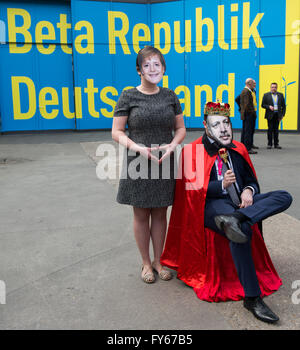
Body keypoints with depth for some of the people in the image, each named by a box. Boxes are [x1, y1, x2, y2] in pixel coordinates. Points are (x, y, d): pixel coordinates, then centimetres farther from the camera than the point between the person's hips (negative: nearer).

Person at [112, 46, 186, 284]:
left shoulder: (170, 96, 6)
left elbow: (181, 128, 12)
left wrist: (172, 145, -9)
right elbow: (117, 132, -3)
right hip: (138, 164, -2)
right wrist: (137, 148, -19)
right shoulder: (129, 96, -3)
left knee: (160, 213, 12)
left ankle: (158, 261, 28)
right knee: (141, 214, 8)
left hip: (164, 163, 3)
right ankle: (146, 263, 26)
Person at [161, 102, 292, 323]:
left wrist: (248, 191, -6)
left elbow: (251, 180, 19)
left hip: (240, 203, 6)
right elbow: (193, 188, -6)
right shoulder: (194, 151, 2)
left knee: (284, 197, -16)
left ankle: (236, 219, -40)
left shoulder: (238, 150, 17)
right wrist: (221, 185, -21)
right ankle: (252, 298, -28)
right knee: (242, 230, -37)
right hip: (211, 206, -6)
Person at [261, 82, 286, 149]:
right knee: (270, 129, -1)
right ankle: (269, 144, 5)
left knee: (276, 130, 4)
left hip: (277, 114, 2)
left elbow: (283, 105, 11)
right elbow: (263, 105, 2)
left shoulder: (280, 95, 9)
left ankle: (276, 144, 10)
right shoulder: (266, 95, 3)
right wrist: (269, 107, -16)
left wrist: (283, 114, 3)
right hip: (270, 115, -2)